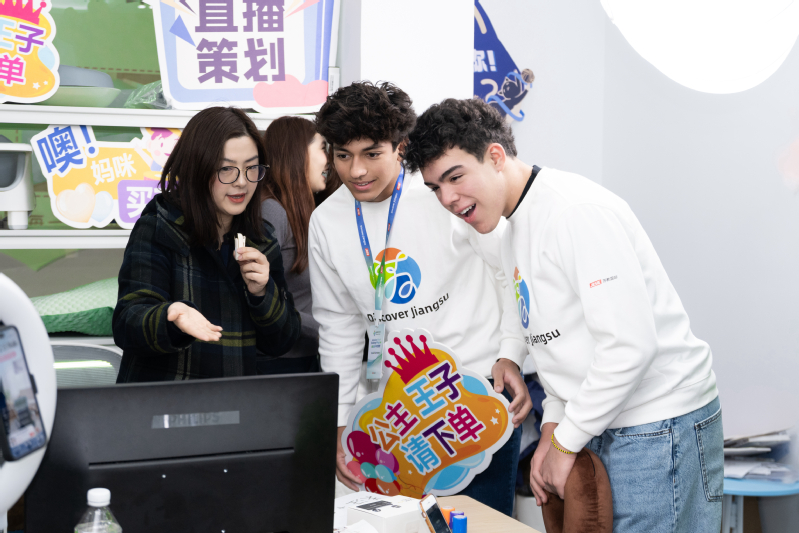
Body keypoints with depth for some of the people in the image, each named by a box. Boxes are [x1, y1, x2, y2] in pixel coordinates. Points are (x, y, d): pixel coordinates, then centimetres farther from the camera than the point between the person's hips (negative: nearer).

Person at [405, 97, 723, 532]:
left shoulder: (578, 211, -17)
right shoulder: (514, 234, 14)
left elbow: (630, 343, -23)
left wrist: (565, 442, -15)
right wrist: (553, 424, 7)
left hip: (660, 428, -9)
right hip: (601, 424, 9)